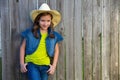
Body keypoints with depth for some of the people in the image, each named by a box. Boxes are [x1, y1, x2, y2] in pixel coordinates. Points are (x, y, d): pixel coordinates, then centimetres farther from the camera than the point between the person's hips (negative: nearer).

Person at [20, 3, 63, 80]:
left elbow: (56, 50, 10)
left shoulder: (53, 35, 1)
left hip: (45, 65, 3)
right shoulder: (30, 32, -5)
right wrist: (22, 63, 0)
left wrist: (54, 65, 3)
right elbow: (23, 47, 3)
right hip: (32, 64, -3)